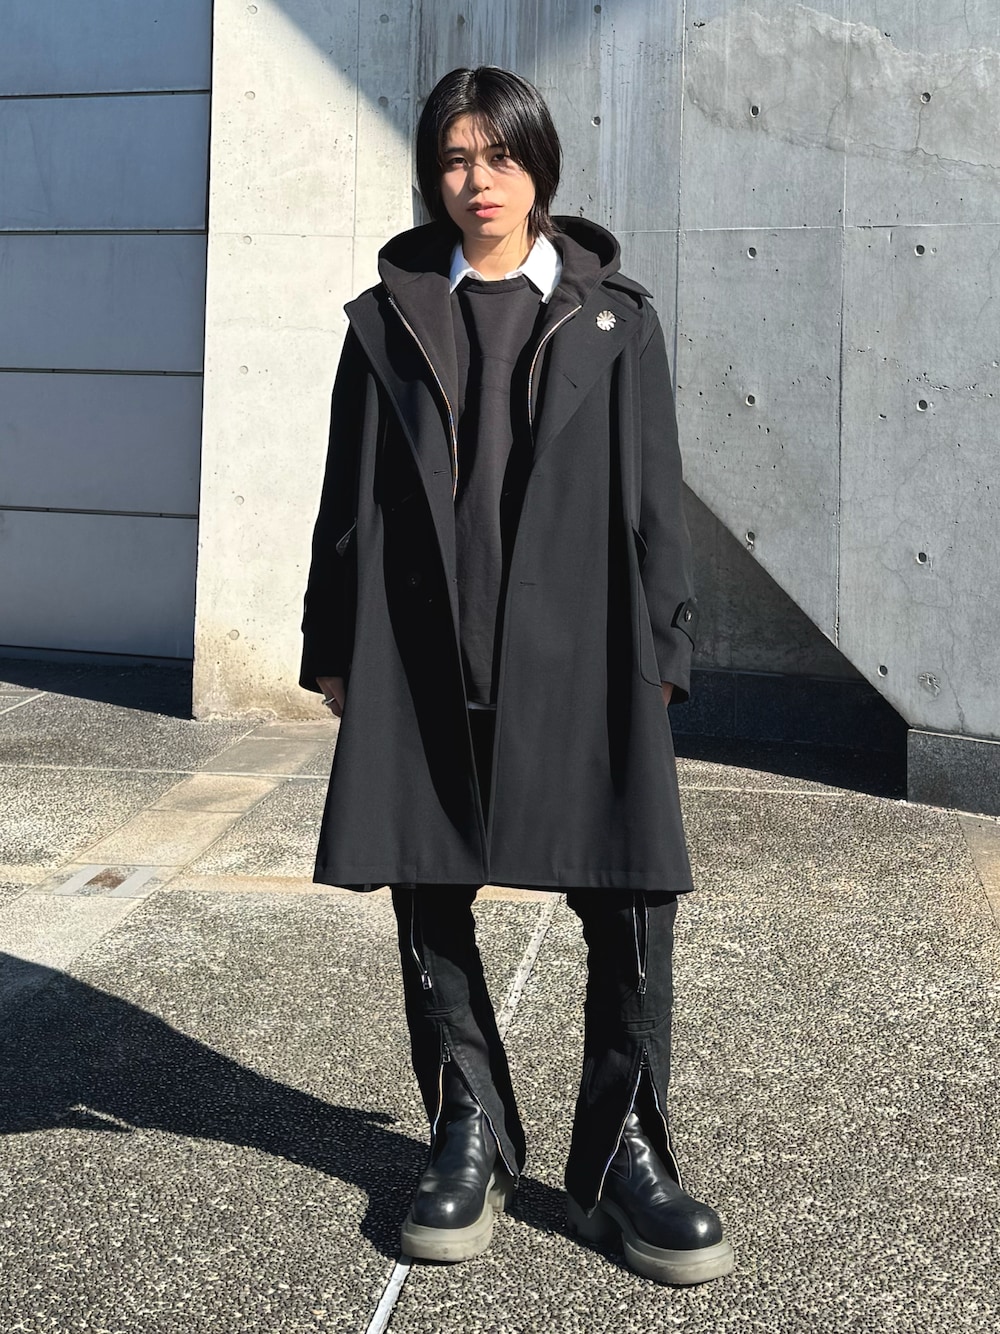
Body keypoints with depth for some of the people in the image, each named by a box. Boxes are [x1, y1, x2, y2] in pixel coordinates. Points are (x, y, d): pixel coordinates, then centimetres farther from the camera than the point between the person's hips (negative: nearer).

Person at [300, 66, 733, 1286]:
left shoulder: (611, 316, 8)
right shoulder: (389, 319, 10)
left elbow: (651, 492, 6)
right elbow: (350, 497, 9)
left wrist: (661, 651, 1)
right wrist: (336, 653, 6)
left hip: (578, 649, -1)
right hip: (422, 657, 1)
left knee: (632, 897, -5)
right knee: (428, 897, 7)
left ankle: (619, 1153, 10)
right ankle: (469, 1134, 23)